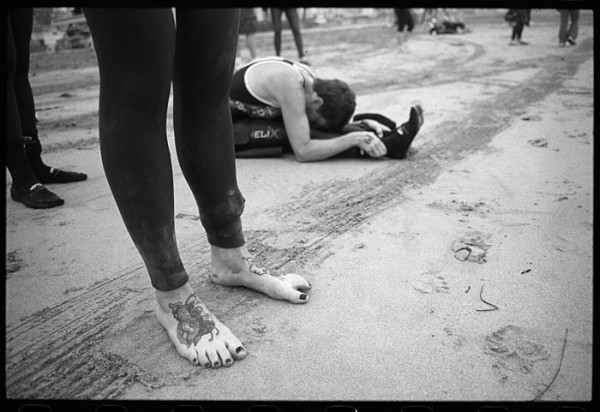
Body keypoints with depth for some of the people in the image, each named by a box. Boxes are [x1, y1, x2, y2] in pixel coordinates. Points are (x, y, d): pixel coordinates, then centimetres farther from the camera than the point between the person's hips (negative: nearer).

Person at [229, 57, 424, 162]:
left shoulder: (310, 79, -7)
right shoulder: (290, 85, -33)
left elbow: (326, 124, 2)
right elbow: (303, 152, -33)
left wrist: (362, 125, -13)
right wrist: (355, 138, -32)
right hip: (227, 126, -8)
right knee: (298, 132, -25)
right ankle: (387, 143, -27)